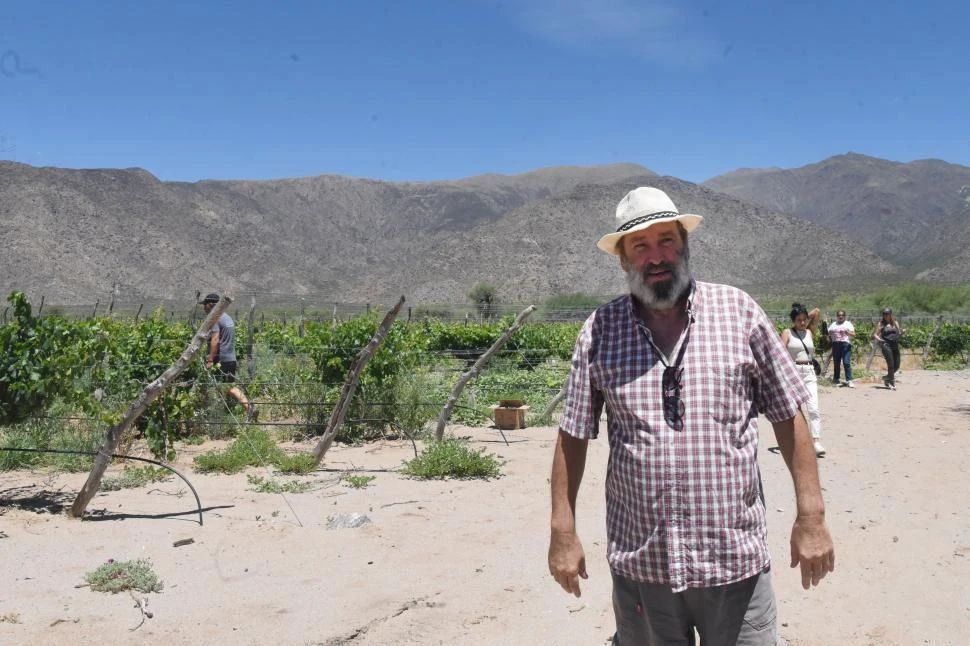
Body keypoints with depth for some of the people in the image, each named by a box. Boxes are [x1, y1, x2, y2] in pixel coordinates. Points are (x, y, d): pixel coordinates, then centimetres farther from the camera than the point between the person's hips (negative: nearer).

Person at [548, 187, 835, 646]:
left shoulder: (739, 311, 0)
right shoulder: (599, 332, 0)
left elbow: (787, 416, 3)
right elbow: (573, 436, 4)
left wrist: (810, 514, 1)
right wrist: (563, 531, 1)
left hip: (735, 561, 0)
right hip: (639, 563, 1)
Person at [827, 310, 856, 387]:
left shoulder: (848, 324, 8)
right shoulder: (833, 325, 18)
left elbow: (853, 335, -2)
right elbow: (828, 335, 19)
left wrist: (848, 333, -21)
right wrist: (829, 334, -3)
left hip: (846, 344, -3)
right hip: (835, 344, 4)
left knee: (846, 363, -12)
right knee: (836, 363, 5)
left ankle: (849, 380, -13)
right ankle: (836, 379, 13)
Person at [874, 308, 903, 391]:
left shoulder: (895, 323, 15)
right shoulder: (881, 324, 5)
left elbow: (899, 333, 17)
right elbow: (875, 334, 4)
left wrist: (901, 332, -6)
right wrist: (878, 339, -15)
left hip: (895, 346, 5)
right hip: (886, 345, -5)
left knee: (896, 366, 6)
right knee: (891, 365, -10)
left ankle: (886, 378, 27)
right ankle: (892, 383, -3)